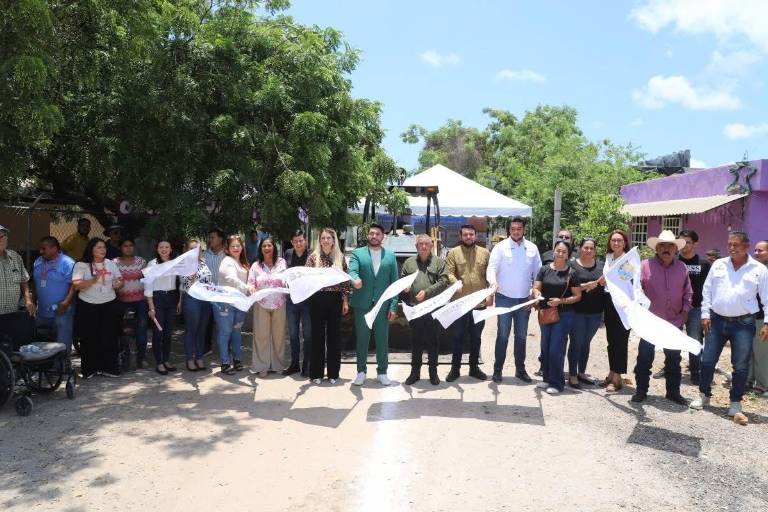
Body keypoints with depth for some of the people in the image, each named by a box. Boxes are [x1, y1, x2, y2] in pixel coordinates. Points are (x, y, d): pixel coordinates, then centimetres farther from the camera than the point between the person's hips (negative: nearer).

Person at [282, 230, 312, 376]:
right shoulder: (288, 254, 5)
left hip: (307, 299, -4)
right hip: (292, 299, 4)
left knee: (308, 334, 4)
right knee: (293, 334, 13)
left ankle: (306, 365, 15)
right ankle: (294, 364, 25)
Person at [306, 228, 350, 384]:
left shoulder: (340, 257, 5)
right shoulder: (313, 257, 1)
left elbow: (345, 281, 6)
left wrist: (345, 301, 3)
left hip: (335, 299, 1)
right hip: (318, 299, -1)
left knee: (334, 335, 7)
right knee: (317, 335, 4)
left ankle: (333, 373, 17)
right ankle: (316, 373, 13)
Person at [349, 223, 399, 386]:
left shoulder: (390, 256, 7)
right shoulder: (357, 253, 4)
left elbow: (394, 282, 4)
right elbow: (352, 271, -13)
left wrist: (393, 306, -4)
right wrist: (355, 280, -38)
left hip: (383, 305, 1)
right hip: (362, 304, -1)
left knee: (382, 340, 7)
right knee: (362, 339, 7)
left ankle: (382, 372, 20)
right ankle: (361, 371, 20)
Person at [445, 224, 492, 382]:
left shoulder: (485, 253, 7)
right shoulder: (453, 252, 0)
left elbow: (490, 276, 7)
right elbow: (449, 273, -9)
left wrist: (490, 294, -4)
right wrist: (455, 283, -29)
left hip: (480, 303, 2)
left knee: (476, 337, 14)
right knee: (457, 337, 7)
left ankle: (474, 367, 27)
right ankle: (455, 368, 18)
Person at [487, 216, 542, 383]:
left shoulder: (532, 248, 4)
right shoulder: (501, 247, -5)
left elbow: (538, 273, 8)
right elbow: (491, 268, -13)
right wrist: (493, 281, -34)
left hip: (524, 299, 3)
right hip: (504, 298, -3)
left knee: (521, 336, 12)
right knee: (503, 335, 1)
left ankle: (520, 369, 24)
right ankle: (497, 369, 12)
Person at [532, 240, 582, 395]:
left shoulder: (571, 273, -5)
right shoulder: (544, 269, 3)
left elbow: (577, 296, -4)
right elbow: (536, 288, 2)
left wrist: (561, 301, -17)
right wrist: (537, 294, -21)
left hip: (563, 315, -4)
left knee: (556, 349, -5)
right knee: (545, 347, 13)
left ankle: (556, 382, 7)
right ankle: (547, 378, 27)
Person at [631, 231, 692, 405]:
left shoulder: (682, 268, 4)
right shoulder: (645, 265, -7)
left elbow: (687, 292, 11)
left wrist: (685, 310, 3)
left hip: (674, 322, 3)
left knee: (674, 359, 13)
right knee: (644, 358, 4)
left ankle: (673, 392, 26)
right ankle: (641, 391, 17)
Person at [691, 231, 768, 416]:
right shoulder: (718, 265, 5)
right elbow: (707, 291, 7)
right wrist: (705, 315, 2)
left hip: (743, 323, -2)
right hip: (717, 320, 2)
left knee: (740, 366, 3)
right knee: (707, 360, 6)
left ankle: (735, 402, 19)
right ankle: (704, 395, 22)